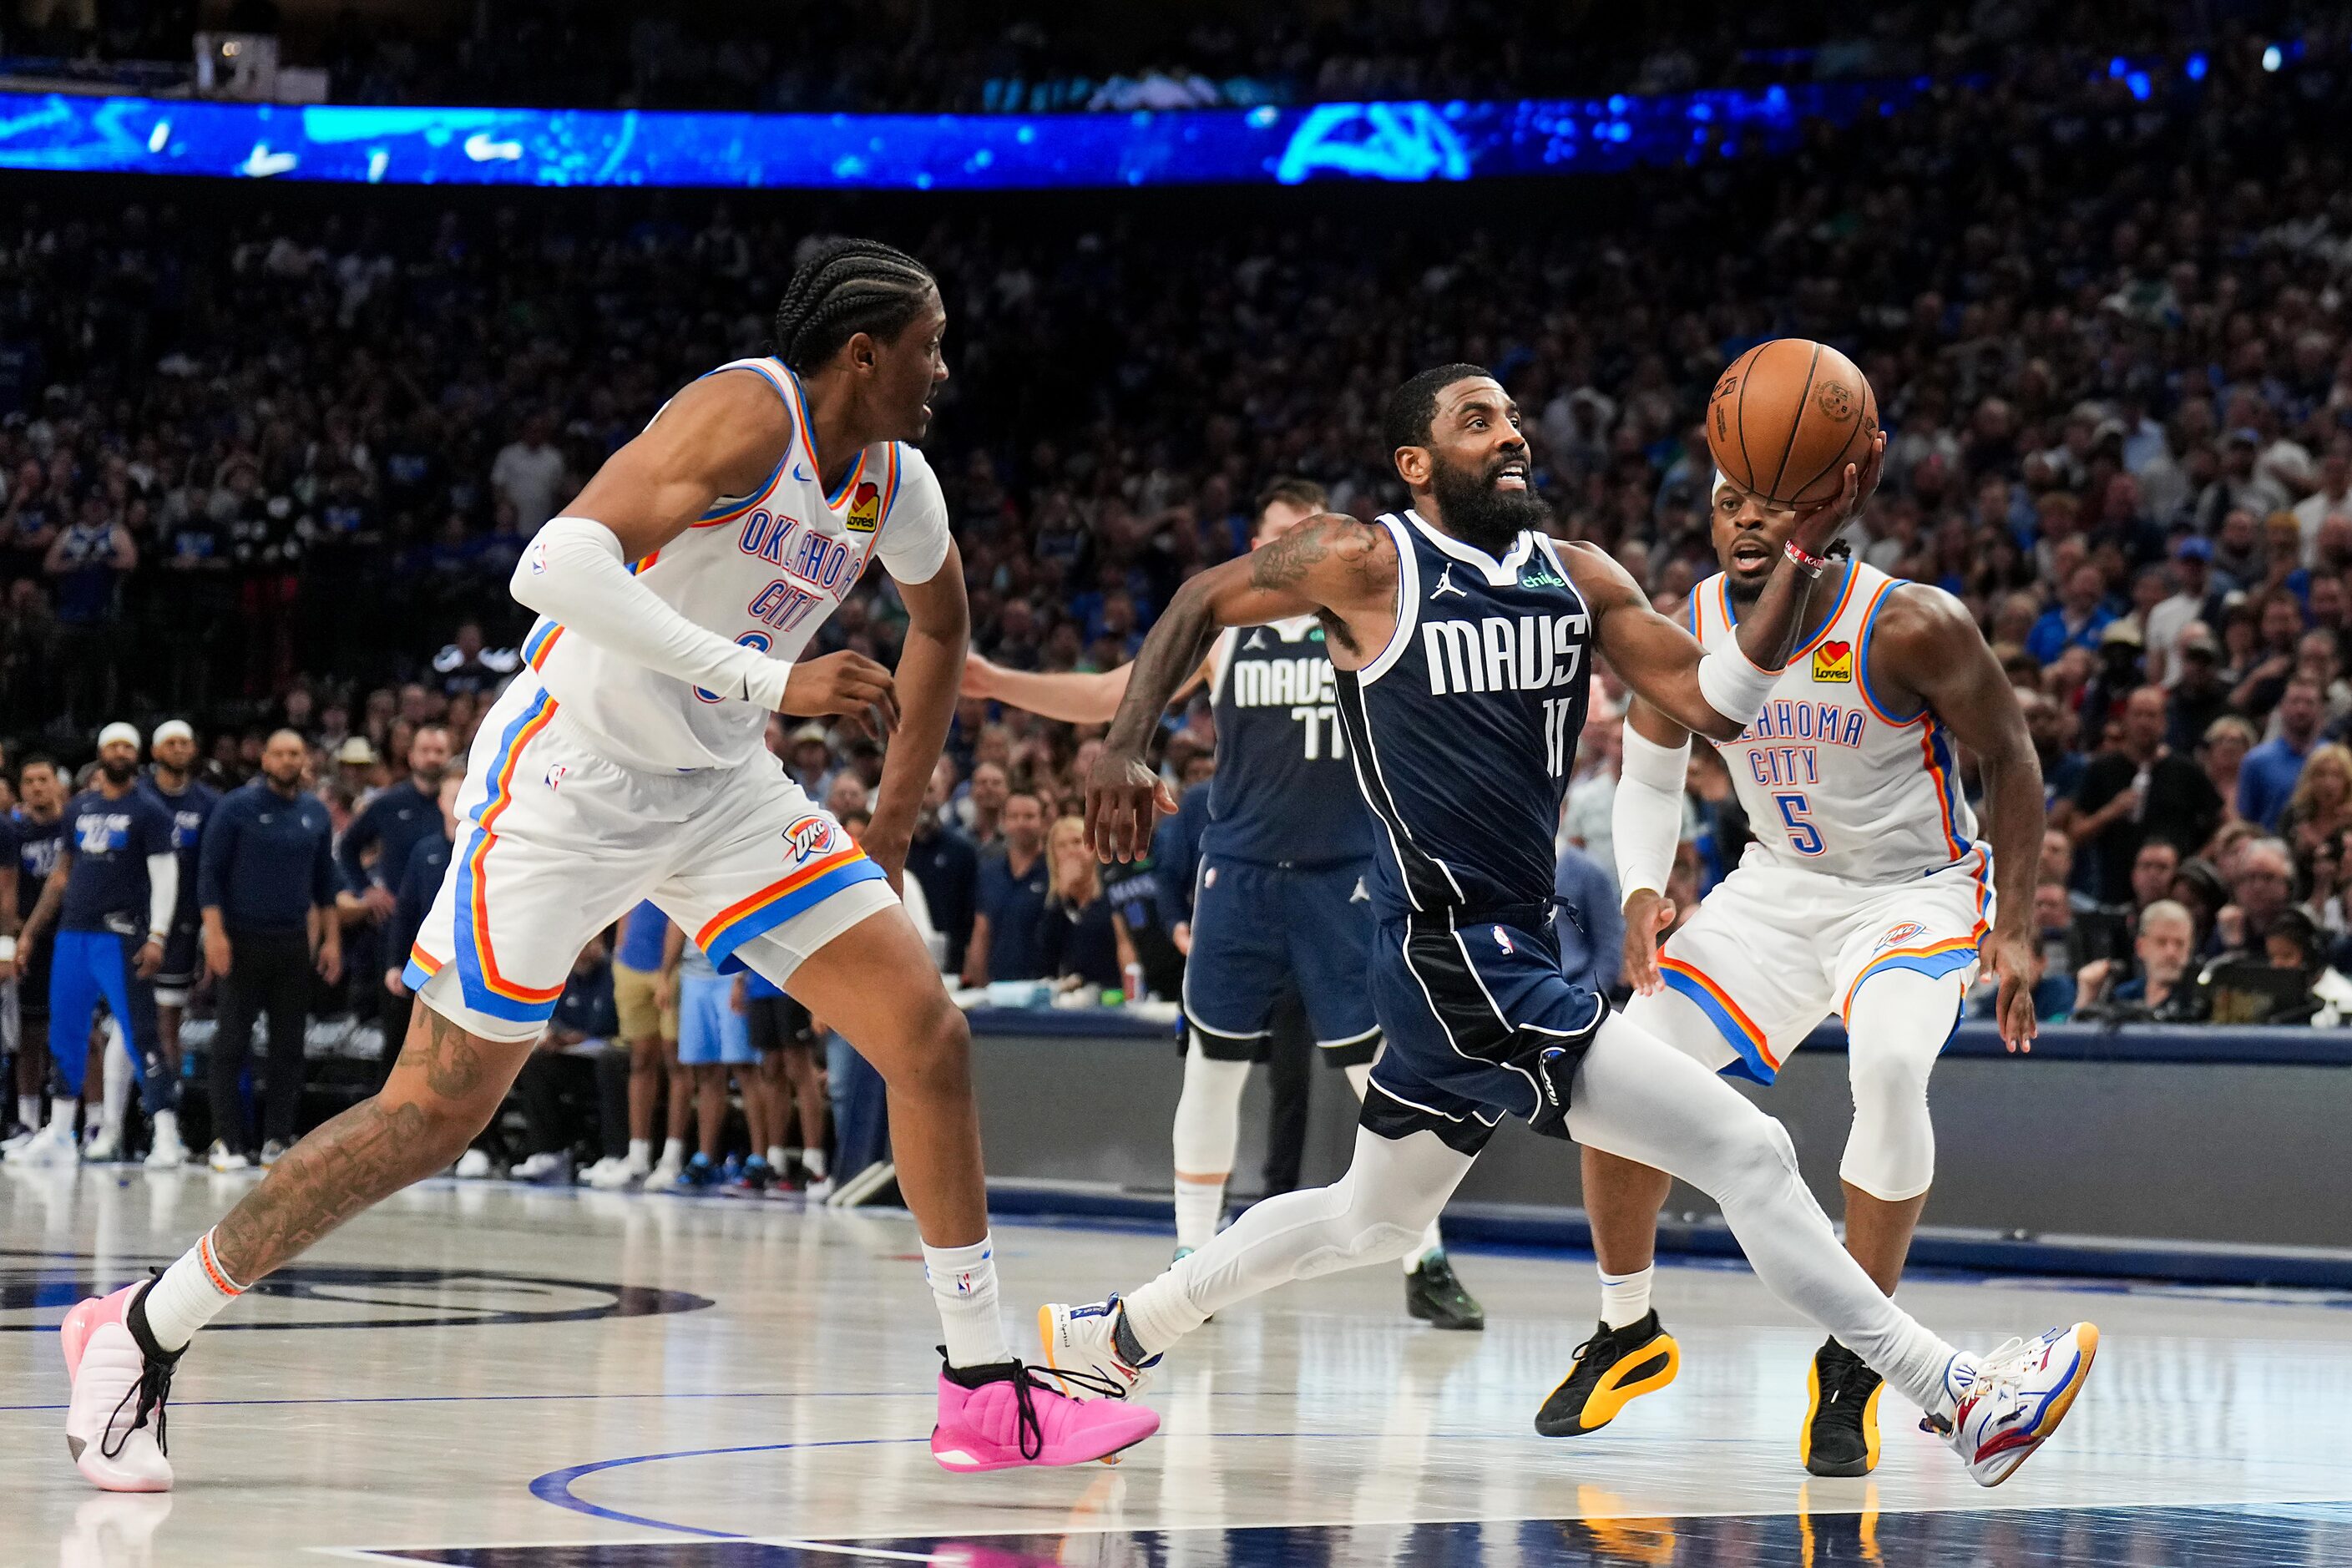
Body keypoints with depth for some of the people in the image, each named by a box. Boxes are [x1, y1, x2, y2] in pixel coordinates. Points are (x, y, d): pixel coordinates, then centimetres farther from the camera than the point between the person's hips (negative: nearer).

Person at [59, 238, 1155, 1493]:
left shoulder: (899, 488, 3)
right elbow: (559, 564, -36)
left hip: (718, 790, 7)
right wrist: (770, 682, -34)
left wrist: (895, 814, 25)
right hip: (568, 777, -7)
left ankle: (986, 1393, 4)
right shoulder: (746, 417, -22)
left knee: (928, 1033, -4)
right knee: (439, 1106, -4)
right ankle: (142, 1331, 10)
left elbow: (941, 619, 27)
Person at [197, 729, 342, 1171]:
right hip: (243, 939, -4)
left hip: (295, 942, 4)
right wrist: (214, 932, -14)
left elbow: (324, 881, 17)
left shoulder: (315, 814, 9)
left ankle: (278, 1140, 9)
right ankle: (226, 1142, -1)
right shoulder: (238, 807, -4)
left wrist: (331, 939, 11)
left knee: (290, 1044, 4)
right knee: (232, 1042, -3)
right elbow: (209, 872, -5)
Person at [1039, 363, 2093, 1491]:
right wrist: (1124, 748, -5)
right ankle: (1950, 1396, -10)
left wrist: (1802, 554, -12)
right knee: (1744, 1152, -13)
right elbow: (1202, 604, 5)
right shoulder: (1370, 565, -7)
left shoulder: (1579, 579, 9)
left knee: (1369, 1219, 26)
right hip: (1454, 954, -9)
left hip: (1506, 952, 9)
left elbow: (1713, 706, 0)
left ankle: (1123, 1334, 42)